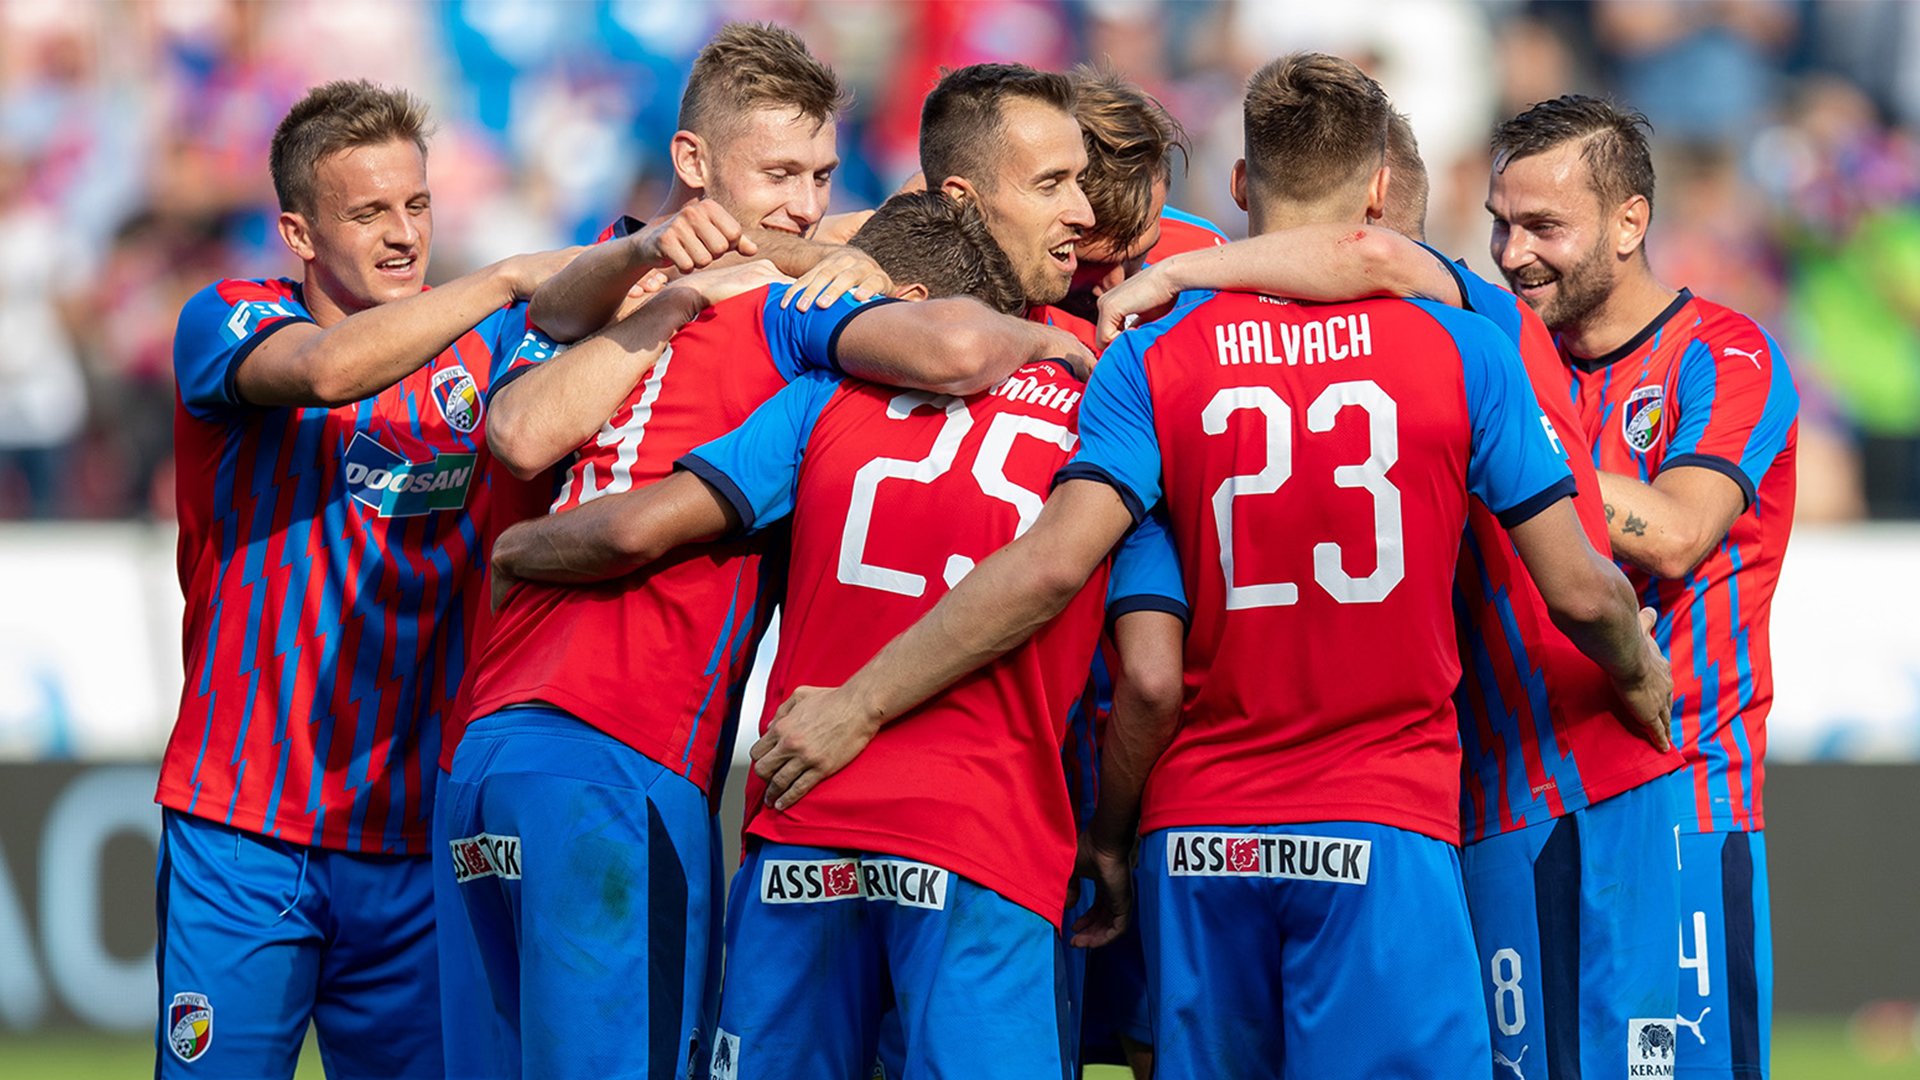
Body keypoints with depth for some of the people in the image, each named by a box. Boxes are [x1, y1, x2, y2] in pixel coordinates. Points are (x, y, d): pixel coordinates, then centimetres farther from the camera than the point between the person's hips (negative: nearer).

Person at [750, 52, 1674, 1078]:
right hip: (1383, 831, -2)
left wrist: (858, 705, -7)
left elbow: (1051, 567, -12)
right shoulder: (1460, 348, 0)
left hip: (1199, 827, 2)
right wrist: (1645, 685, 23)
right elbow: (1578, 590, 1)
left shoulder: (1152, 359, 1)